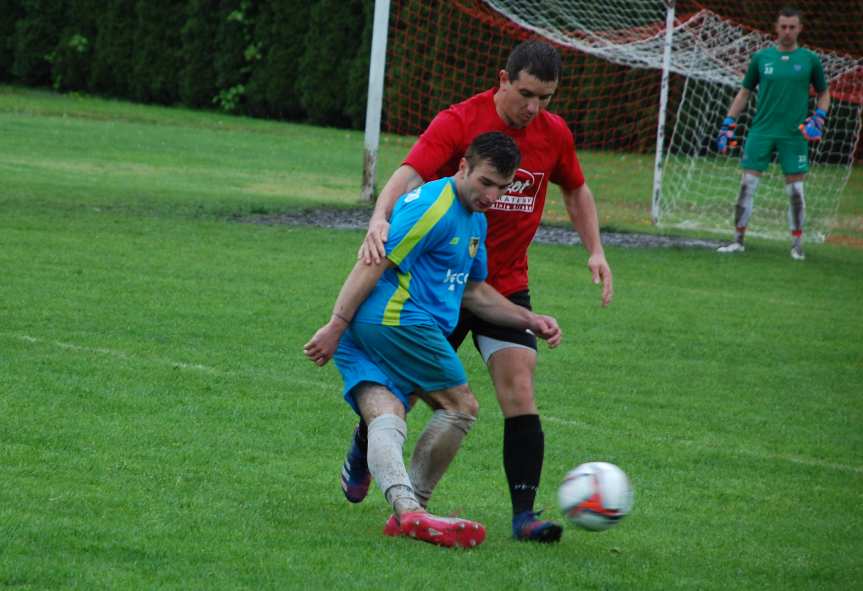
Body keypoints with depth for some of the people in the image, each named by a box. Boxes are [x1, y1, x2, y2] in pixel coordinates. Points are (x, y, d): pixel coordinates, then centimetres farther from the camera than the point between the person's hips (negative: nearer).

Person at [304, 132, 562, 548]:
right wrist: (336, 326, -18)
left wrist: (529, 321, 21)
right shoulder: (433, 205, -11)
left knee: (385, 420, -7)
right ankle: (414, 509, -1)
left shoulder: (475, 220, 23)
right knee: (461, 407, 1)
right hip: (398, 319, -10)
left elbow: (474, 292, 32)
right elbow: (374, 263, -15)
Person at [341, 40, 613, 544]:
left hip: (508, 286, 3)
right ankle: (361, 454, 41)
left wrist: (595, 250, 6)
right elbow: (409, 175, -29)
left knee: (520, 396, -13)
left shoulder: (554, 134, -1)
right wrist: (381, 219, -48)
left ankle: (525, 514, -12)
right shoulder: (459, 123, -16)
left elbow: (576, 190, 18)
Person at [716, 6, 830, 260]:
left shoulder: (810, 60, 3)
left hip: (794, 134, -1)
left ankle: (797, 244, 11)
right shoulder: (761, 57, 5)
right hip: (761, 131, 1)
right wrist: (728, 125, 7)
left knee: (795, 190, -1)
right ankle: (738, 240, 5)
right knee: (747, 184, -3)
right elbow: (744, 92, 12)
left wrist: (818, 118, -3)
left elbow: (824, 93, 14)